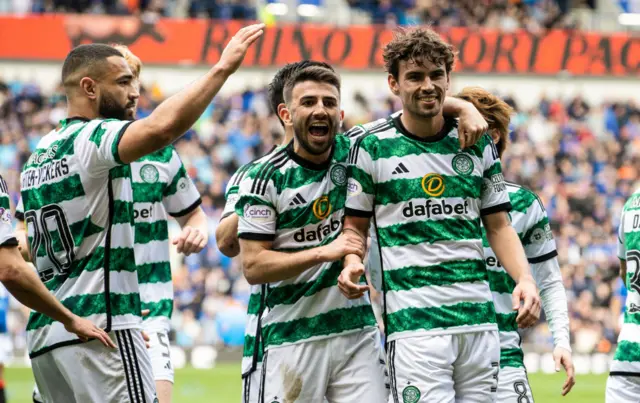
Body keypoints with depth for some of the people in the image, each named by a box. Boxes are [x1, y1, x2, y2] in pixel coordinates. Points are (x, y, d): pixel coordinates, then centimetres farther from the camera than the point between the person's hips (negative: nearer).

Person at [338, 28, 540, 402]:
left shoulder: (478, 143, 11)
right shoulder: (372, 145, 1)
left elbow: (498, 225, 15)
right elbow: (355, 224, 8)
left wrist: (525, 279, -1)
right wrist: (352, 263, -13)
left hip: (479, 316, 4)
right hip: (413, 322, -4)